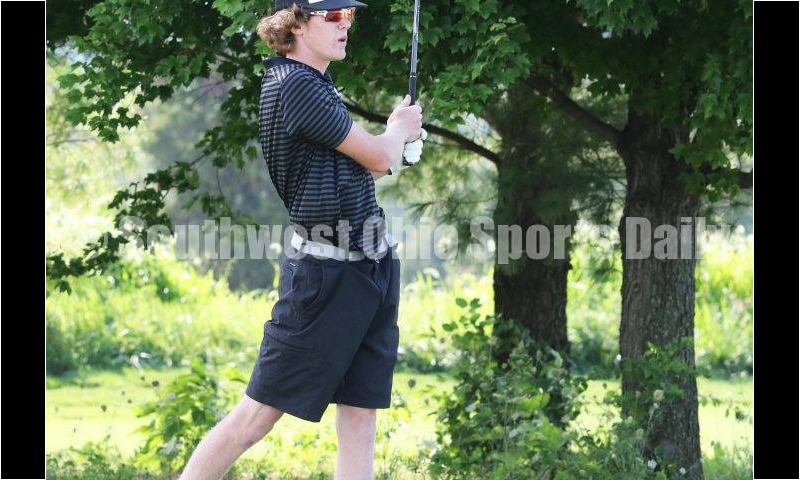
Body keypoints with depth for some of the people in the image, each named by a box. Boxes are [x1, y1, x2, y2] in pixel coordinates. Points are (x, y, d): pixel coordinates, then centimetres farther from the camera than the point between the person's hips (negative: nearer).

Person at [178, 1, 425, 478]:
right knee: (259, 414, -5)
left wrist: (400, 130, 8)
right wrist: (399, 131, 10)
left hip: (374, 267, 9)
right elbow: (378, 158, -11)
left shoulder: (318, 81, 14)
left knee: (361, 414, 6)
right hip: (326, 273, -9)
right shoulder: (293, 84, -15)